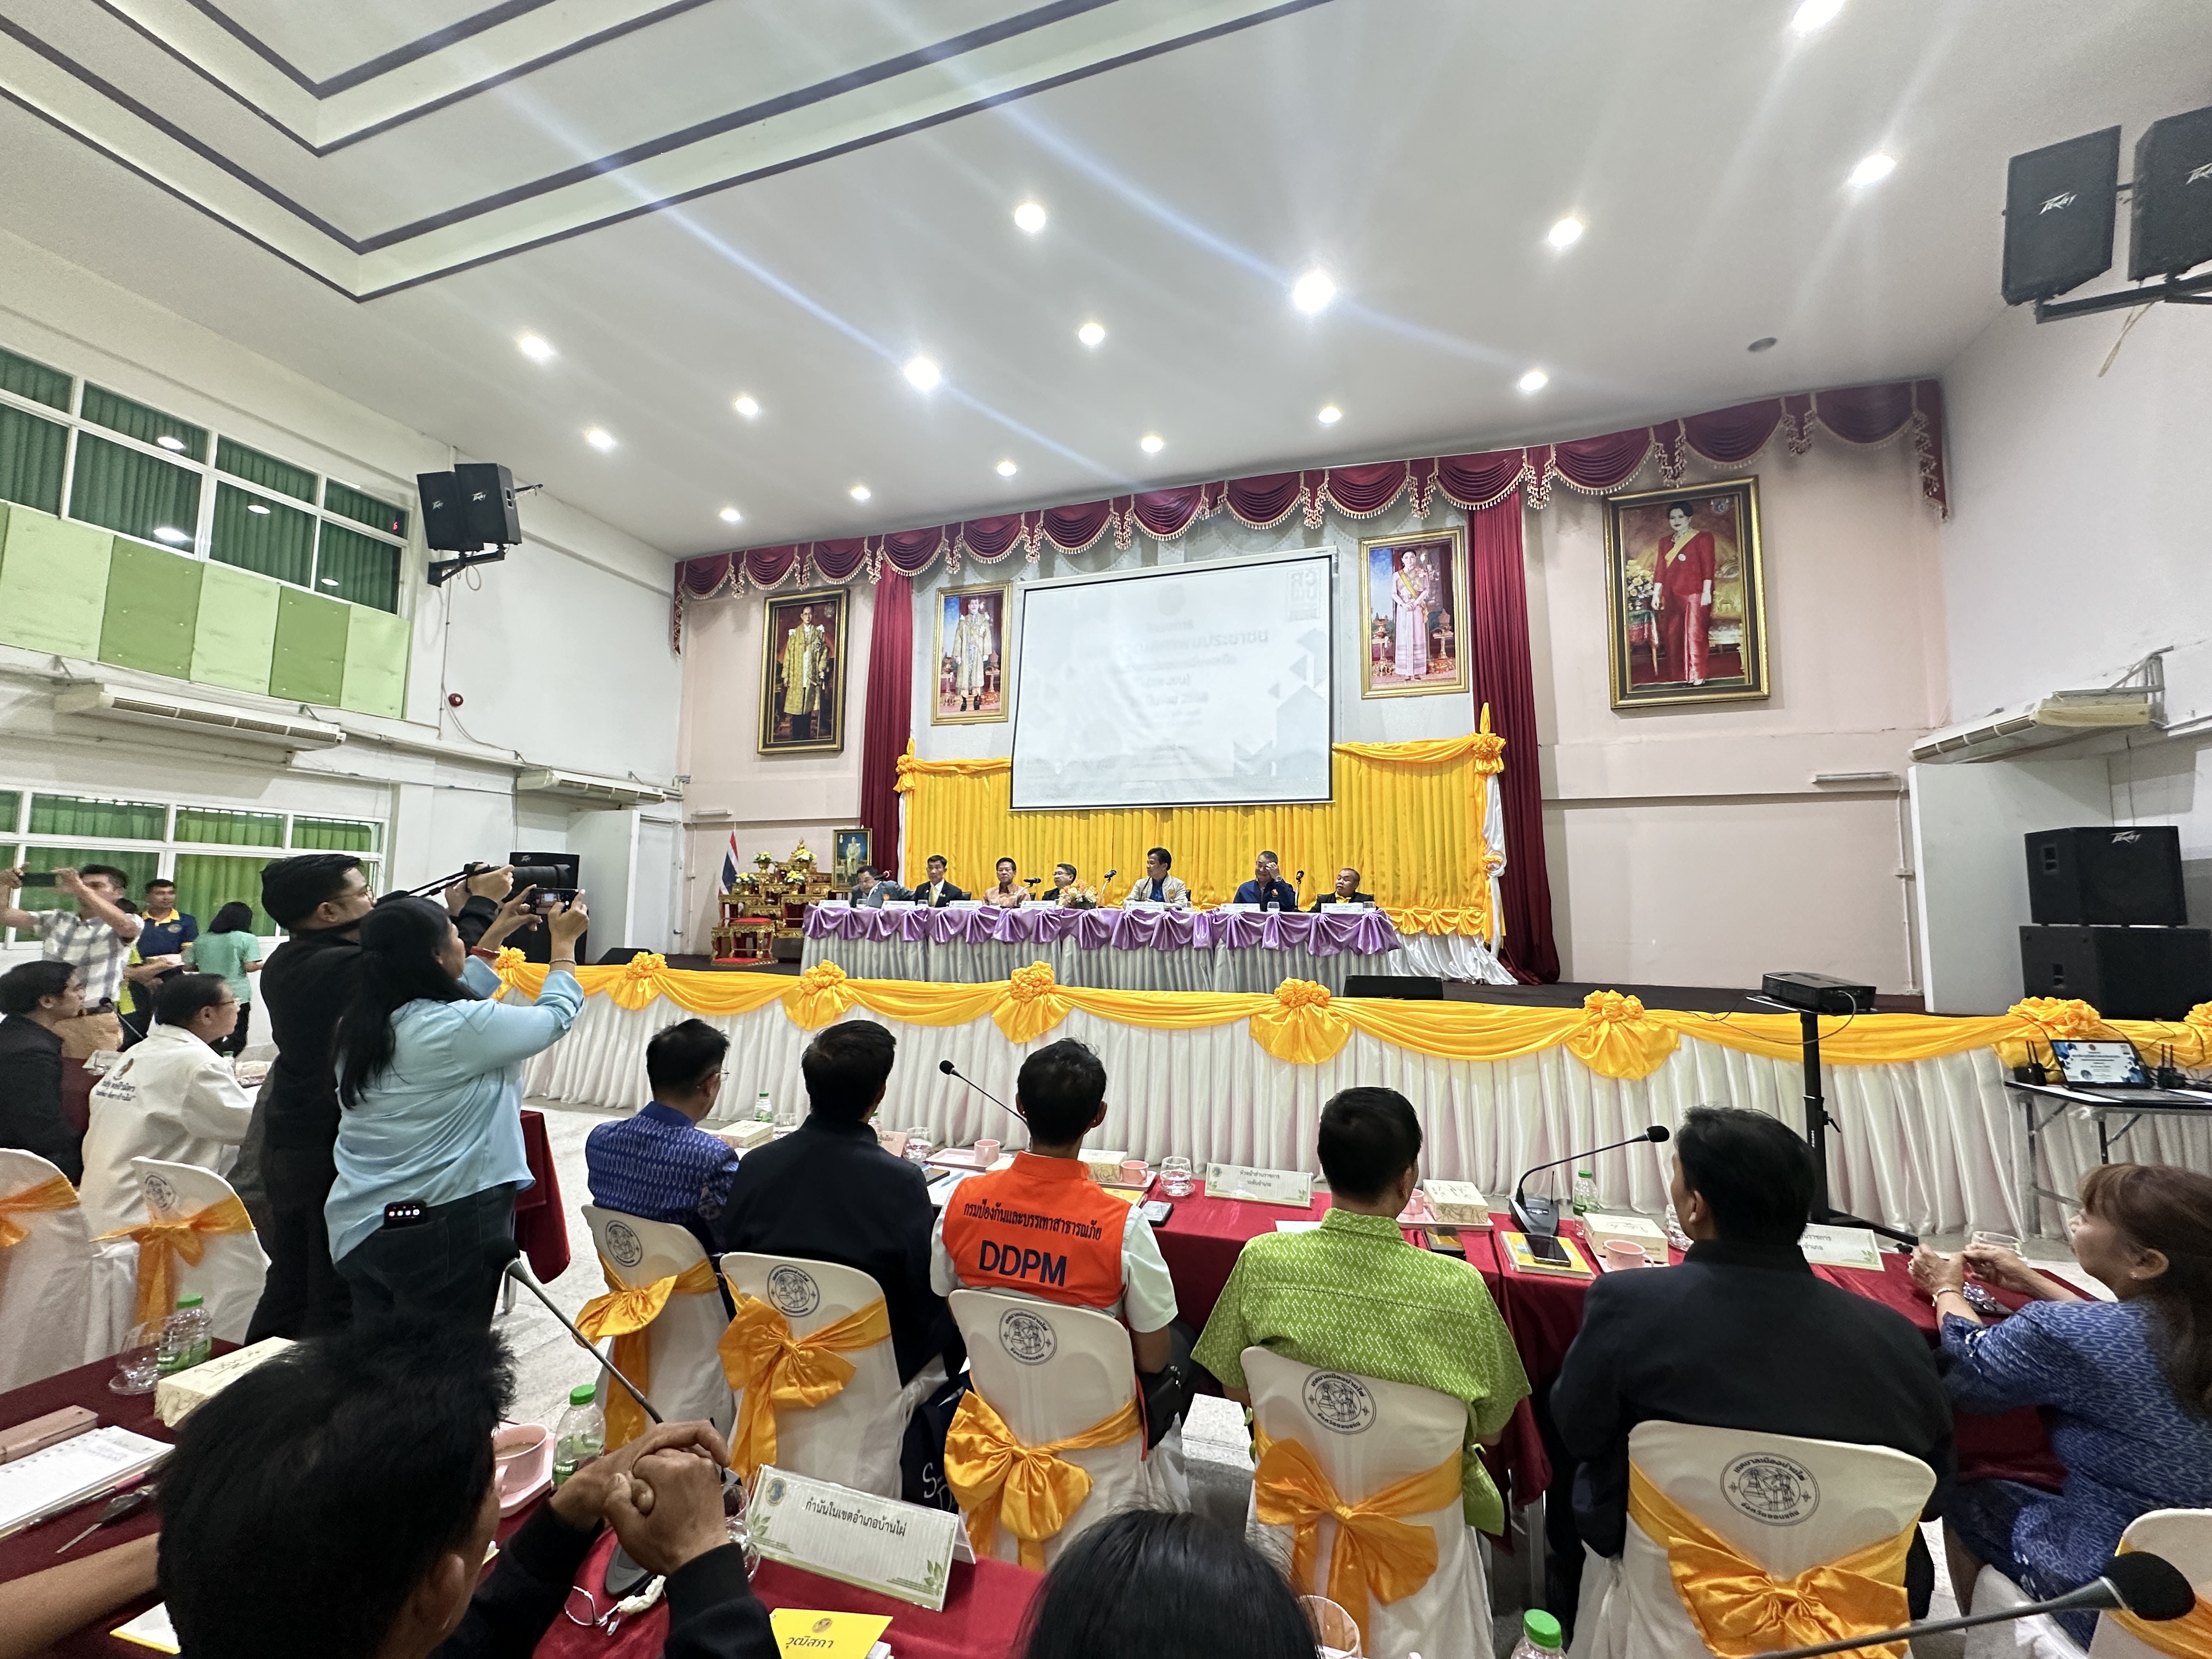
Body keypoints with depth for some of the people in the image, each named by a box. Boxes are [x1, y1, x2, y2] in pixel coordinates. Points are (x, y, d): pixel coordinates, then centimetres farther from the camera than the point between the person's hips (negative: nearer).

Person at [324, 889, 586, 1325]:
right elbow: (556, 1016, -7)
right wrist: (564, 943, 8)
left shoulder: (358, 1023, 0)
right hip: (447, 1228, -8)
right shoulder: (461, 1027, -22)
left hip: (360, 1226, 8)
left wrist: (494, 936, 23)